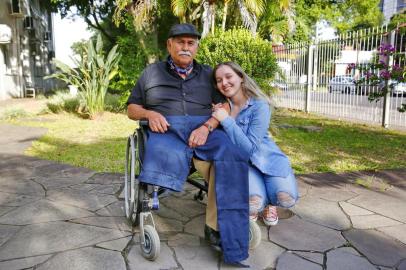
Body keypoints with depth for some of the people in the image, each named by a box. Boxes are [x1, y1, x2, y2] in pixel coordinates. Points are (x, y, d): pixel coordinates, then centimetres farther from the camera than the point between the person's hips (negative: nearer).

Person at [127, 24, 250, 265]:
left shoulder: (208, 74, 23)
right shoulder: (152, 72, 22)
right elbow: (132, 109, 20)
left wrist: (207, 126, -12)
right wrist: (150, 113, -4)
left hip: (205, 129, 1)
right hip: (166, 129, 0)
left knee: (234, 157, -33)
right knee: (168, 156, -41)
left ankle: (234, 249, -33)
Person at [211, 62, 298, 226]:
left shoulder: (259, 106, -11)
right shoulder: (222, 106, 1)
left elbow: (250, 148, -18)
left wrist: (226, 120, -24)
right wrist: (214, 118, -13)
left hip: (264, 157, -1)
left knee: (286, 199, -26)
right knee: (254, 203, -28)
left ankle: (268, 203, 11)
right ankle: (259, 205, 11)